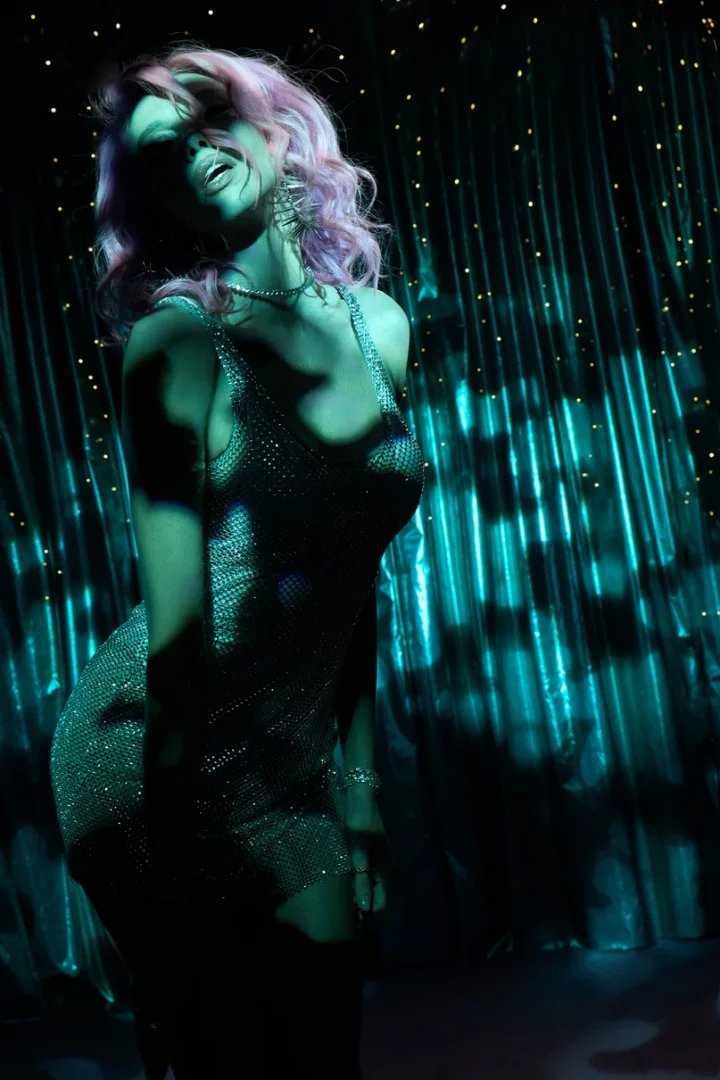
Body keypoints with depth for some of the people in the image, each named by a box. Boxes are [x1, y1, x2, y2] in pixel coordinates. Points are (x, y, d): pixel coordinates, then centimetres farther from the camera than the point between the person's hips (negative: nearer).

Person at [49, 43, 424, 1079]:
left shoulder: (380, 326, 1)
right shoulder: (178, 337, -16)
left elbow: (354, 573, 7)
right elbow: (177, 626, -19)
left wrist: (360, 778, 7)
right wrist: (177, 881, -17)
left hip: (297, 753, 5)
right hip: (162, 752, -5)